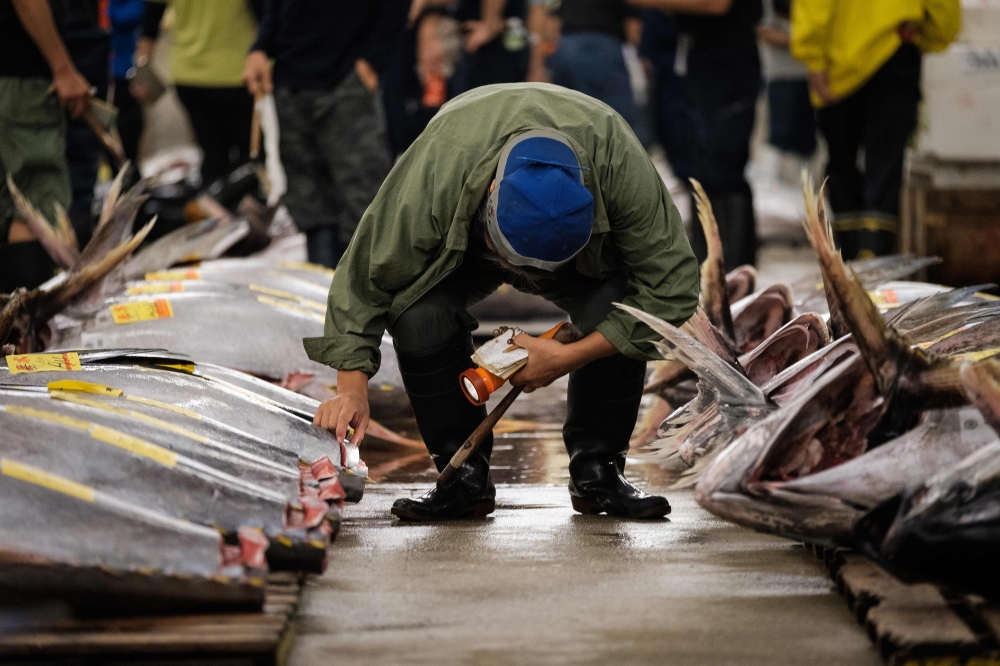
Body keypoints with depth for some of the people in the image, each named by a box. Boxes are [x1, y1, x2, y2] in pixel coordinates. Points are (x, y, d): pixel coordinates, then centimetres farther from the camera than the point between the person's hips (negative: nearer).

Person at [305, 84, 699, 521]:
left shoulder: (618, 161, -40)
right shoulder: (436, 172, -41)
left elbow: (671, 286, -30)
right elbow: (366, 276, -28)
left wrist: (568, 358, -33)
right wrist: (352, 389, -36)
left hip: (586, 247, 0)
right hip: (459, 243, 0)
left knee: (616, 312, -31)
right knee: (418, 313, -32)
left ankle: (596, 470, -9)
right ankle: (464, 473, -12)